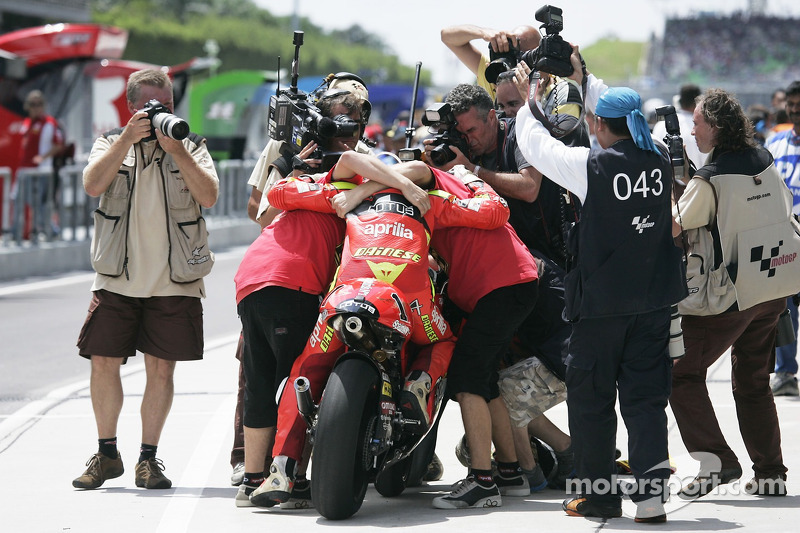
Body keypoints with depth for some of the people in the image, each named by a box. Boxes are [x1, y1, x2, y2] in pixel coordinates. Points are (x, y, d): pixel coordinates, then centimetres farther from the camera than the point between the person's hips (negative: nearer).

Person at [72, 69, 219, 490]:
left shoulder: (191, 147, 7)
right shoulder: (110, 144, 9)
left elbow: (209, 196, -9)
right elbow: (93, 185, -10)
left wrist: (176, 149, -17)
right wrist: (128, 139, -18)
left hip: (174, 280, 0)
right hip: (117, 278, 0)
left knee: (161, 368, -1)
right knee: (103, 361, -2)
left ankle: (148, 457, 8)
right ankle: (107, 454, 12)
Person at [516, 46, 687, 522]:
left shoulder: (592, 165, -13)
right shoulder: (660, 161, 3)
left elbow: (536, 145, 2)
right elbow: (625, 119, 22)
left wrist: (529, 104, 20)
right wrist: (585, 81, 34)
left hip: (603, 302, -4)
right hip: (655, 300, 5)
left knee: (591, 398, 8)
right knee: (646, 397, 6)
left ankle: (598, 496, 12)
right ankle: (651, 492, -2)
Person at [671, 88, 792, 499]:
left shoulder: (709, 180, -17)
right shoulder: (766, 163, 4)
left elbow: (671, 226, -16)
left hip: (727, 296, -7)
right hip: (771, 292, 7)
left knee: (682, 373, 3)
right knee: (754, 381, 17)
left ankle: (716, 460, -7)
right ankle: (770, 473, 15)